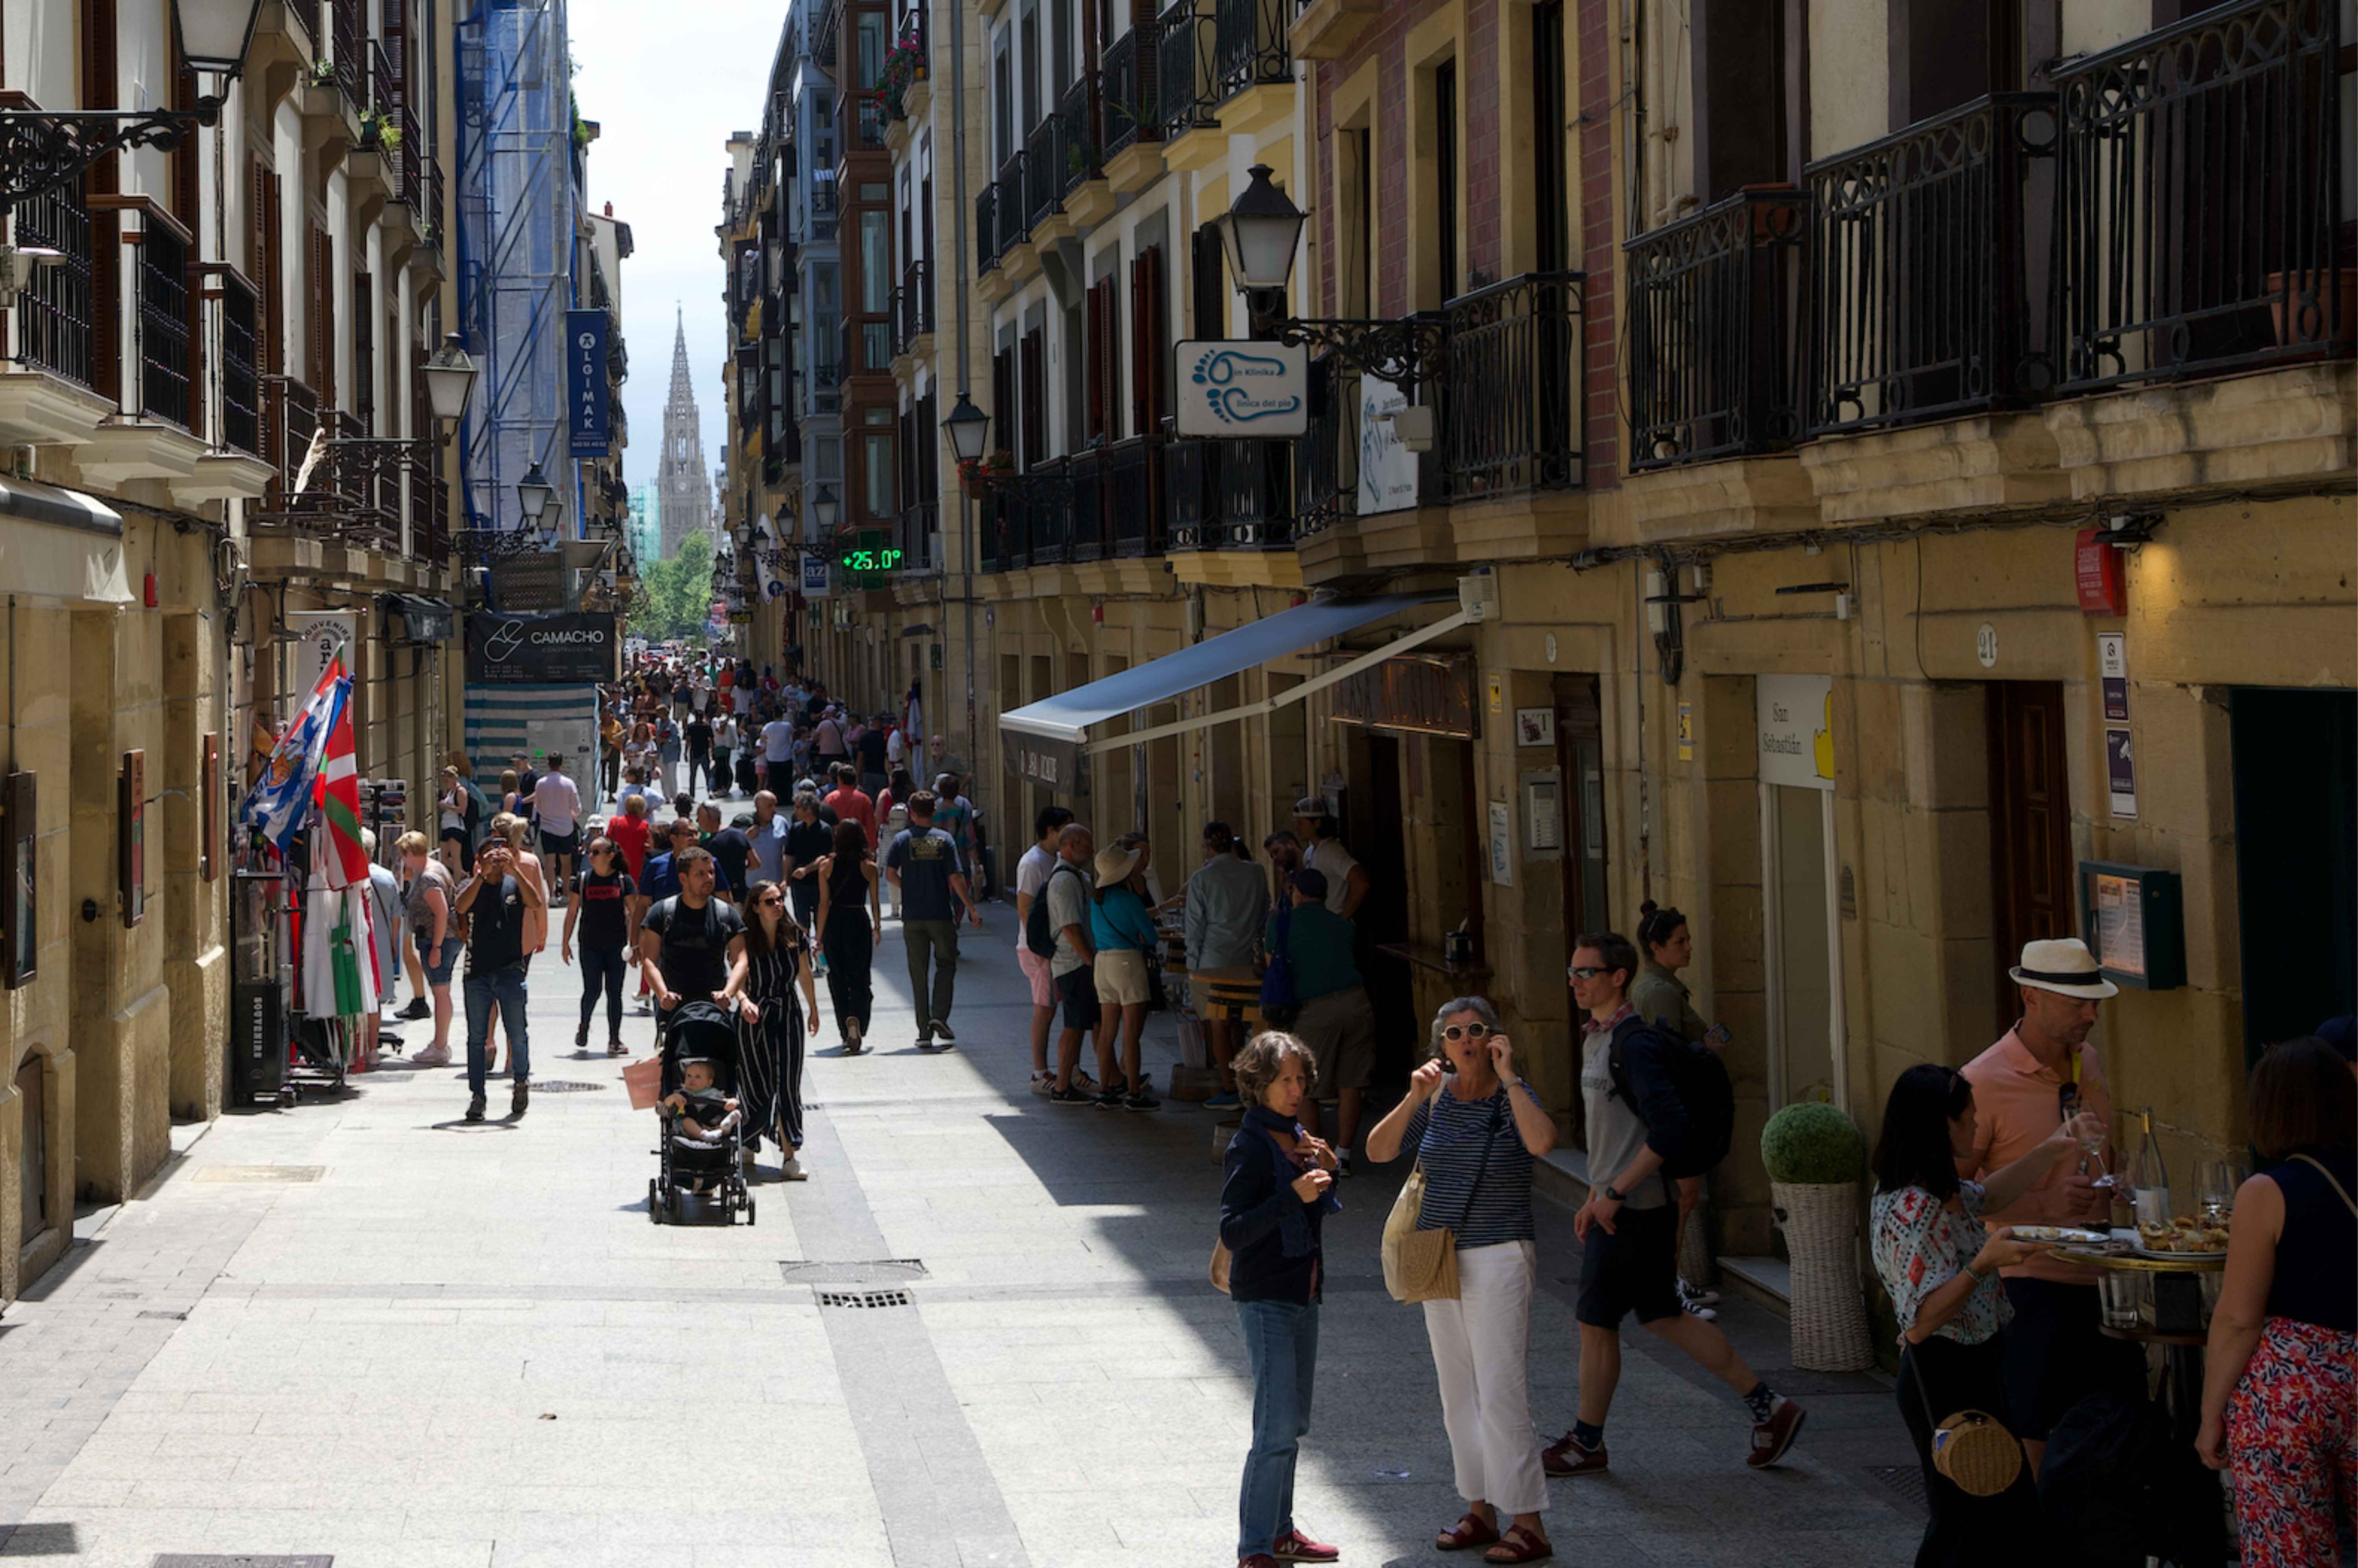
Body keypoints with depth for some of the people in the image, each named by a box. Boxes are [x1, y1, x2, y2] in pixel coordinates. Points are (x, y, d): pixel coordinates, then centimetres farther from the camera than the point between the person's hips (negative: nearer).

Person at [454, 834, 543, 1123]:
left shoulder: (515, 885, 8)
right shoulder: (472, 886, 6)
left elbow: (536, 904, -12)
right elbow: (461, 907, -16)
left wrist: (515, 870, -20)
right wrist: (482, 874, -21)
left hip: (511, 971, 0)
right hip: (478, 971, 0)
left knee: (517, 1034, 0)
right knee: (477, 1037, 2)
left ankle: (521, 1080, 24)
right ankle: (476, 1096, 7)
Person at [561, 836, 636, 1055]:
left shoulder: (623, 880, -1)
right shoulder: (584, 879, 3)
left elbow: (634, 913, 1)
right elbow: (572, 912, 8)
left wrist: (633, 944, -6)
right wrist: (565, 943, 7)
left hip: (617, 946, -1)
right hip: (590, 945, 1)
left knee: (614, 992, 2)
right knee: (592, 990, -4)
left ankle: (614, 1039, 9)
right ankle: (584, 1027, 23)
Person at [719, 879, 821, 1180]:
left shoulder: (795, 936, 1)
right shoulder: (747, 939, -12)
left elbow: (805, 975, 15)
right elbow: (739, 970, -31)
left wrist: (813, 1010, 26)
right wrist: (742, 999, -51)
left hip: (789, 1016, 2)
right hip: (754, 1019, -2)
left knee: (788, 1086, -7)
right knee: (757, 1088, 3)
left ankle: (790, 1155, -9)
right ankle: (747, 1147, 27)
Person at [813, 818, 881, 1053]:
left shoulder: (826, 865, -2)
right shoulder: (868, 866, -4)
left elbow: (824, 903, -3)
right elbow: (875, 902, 1)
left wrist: (820, 936, 1)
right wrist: (878, 928, 16)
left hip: (834, 923, 1)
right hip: (859, 922, -1)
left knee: (837, 979, 11)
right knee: (860, 978, 5)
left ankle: (846, 1033, 12)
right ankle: (856, 1019, -22)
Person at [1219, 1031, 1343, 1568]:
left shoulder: (1297, 1137, 9)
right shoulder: (1249, 1147, -15)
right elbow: (1233, 1231, -20)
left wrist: (1327, 1169, 3)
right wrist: (1293, 1195, -27)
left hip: (1304, 1292, 8)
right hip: (1265, 1298, -8)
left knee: (1294, 1423, 15)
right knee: (1277, 1427, -12)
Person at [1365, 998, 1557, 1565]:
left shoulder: (1513, 1094, -8)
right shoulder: (1437, 1095, 5)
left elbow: (1542, 1141, -30)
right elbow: (1378, 1151, -2)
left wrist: (1507, 1076, -24)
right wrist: (1414, 1098, -14)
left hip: (1499, 1258, -6)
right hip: (1440, 1260, 6)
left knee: (1500, 1393, -9)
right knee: (1458, 1392, 11)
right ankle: (1480, 1513, 21)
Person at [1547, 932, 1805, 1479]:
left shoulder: (1633, 1044, -18)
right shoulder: (1598, 1039, 14)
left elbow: (1670, 1127, -28)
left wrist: (1614, 1194, -24)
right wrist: (1595, 1198, 21)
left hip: (1638, 1210, -10)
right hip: (1618, 1206, 10)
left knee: (1596, 1321, 0)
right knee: (1662, 1318, 13)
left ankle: (1587, 1444, 14)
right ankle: (1769, 1408, 18)